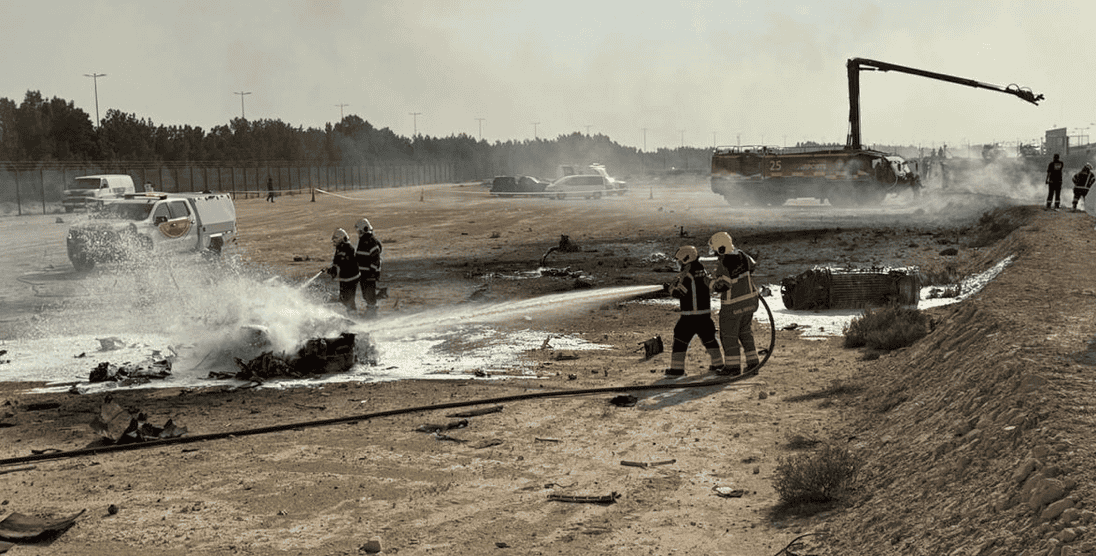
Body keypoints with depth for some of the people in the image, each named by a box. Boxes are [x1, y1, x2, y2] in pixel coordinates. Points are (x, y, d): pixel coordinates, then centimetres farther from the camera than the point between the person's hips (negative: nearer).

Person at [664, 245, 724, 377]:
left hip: (690, 315, -7)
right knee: (708, 338, 20)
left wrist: (670, 287, 4)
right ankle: (718, 363, 26)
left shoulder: (686, 275, -15)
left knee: (680, 339, 0)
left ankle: (677, 368, -3)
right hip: (706, 312, 7)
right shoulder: (703, 272, 9)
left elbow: (678, 293, -16)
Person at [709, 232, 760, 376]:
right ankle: (752, 362, 20)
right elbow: (753, 264, 18)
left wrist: (713, 283, -7)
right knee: (745, 332, 19)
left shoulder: (724, 265, -25)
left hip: (733, 305, -8)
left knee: (729, 336, 4)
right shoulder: (741, 255, -1)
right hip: (749, 300, 8)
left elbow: (721, 286, -27)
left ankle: (733, 367, 7)